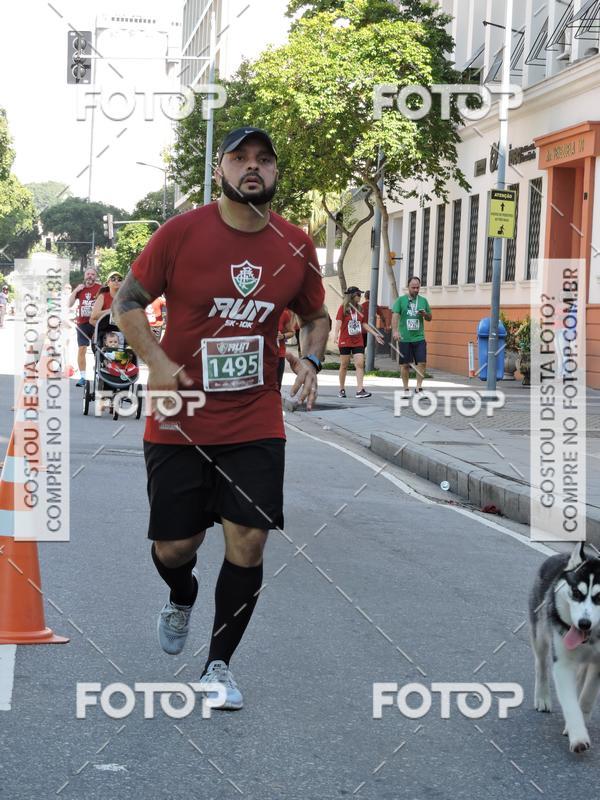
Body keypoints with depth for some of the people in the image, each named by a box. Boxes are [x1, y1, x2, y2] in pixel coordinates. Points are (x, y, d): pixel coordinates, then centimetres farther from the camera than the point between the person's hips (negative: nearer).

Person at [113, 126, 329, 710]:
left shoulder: (296, 247, 2)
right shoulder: (181, 233, -7)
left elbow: (316, 317, 18)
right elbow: (127, 302, 0)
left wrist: (310, 359, -3)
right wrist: (157, 361, -14)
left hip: (256, 426, 2)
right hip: (179, 421, -1)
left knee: (248, 542, -5)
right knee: (174, 549, 5)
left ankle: (219, 666, 14)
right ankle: (182, 597, 43)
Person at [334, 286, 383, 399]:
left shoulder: (359, 309, 9)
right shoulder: (343, 308, -5)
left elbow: (364, 324, 14)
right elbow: (339, 322, -16)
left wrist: (375, 334, 12)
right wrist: (336, 334, -31)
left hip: (358, 342, 4)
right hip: (345, 342, -4)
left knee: (360, 364, -10)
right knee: (344, 365, 5)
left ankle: (360, 390, -16)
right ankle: (341, 389, 18)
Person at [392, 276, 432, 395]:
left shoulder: (423, 300, 11)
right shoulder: (401, 300, 2)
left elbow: (430, 318, 18)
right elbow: (395, 316, -8)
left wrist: (425, 314, -6)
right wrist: (395, 331, -22)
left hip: (419, 338, 2)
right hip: (404, 339, -2)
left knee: (422, 362, -9)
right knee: (405, 364, 4)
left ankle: (419, 387, -1)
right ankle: (406, 389, 14)